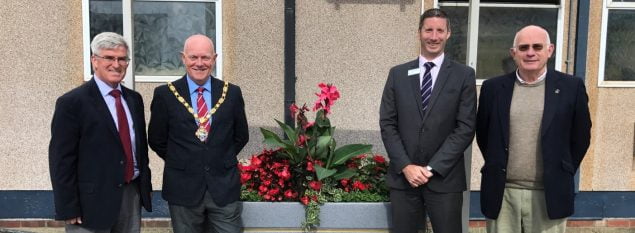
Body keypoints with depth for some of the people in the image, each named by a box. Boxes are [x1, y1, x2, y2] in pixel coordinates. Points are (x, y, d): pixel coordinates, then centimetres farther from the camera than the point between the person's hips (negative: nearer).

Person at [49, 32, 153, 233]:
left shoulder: (134, 99, 9)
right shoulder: (72, 102, -9)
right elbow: (61, 161, -11)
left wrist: (145, 187, 12)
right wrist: (69, 210, -13)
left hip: (132, 195, 6)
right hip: (93, 201, -5)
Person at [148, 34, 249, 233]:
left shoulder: (232, 92, 1)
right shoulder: (165, 94, -3)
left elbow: (241, 136, 10)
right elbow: (156, 140, 4)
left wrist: (221, 161, 6)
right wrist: (181, 163, 5)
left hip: (225, 187, 1)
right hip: (183, 188, -1)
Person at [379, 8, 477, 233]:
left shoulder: (463, 75, 1)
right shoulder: (397, 74, 7)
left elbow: (466, 127, -5)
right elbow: (387, 124, 3)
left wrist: (432, 167, -11)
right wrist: (405, 166, -8)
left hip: (445, 178, -1)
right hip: (403, 176, 2)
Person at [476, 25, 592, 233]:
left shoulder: (571, 87, -1)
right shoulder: (493, 87, 2)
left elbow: (580, 138, 7)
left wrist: (562, 176, 9)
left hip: (549, 195, -1)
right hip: (501, 193, 1)